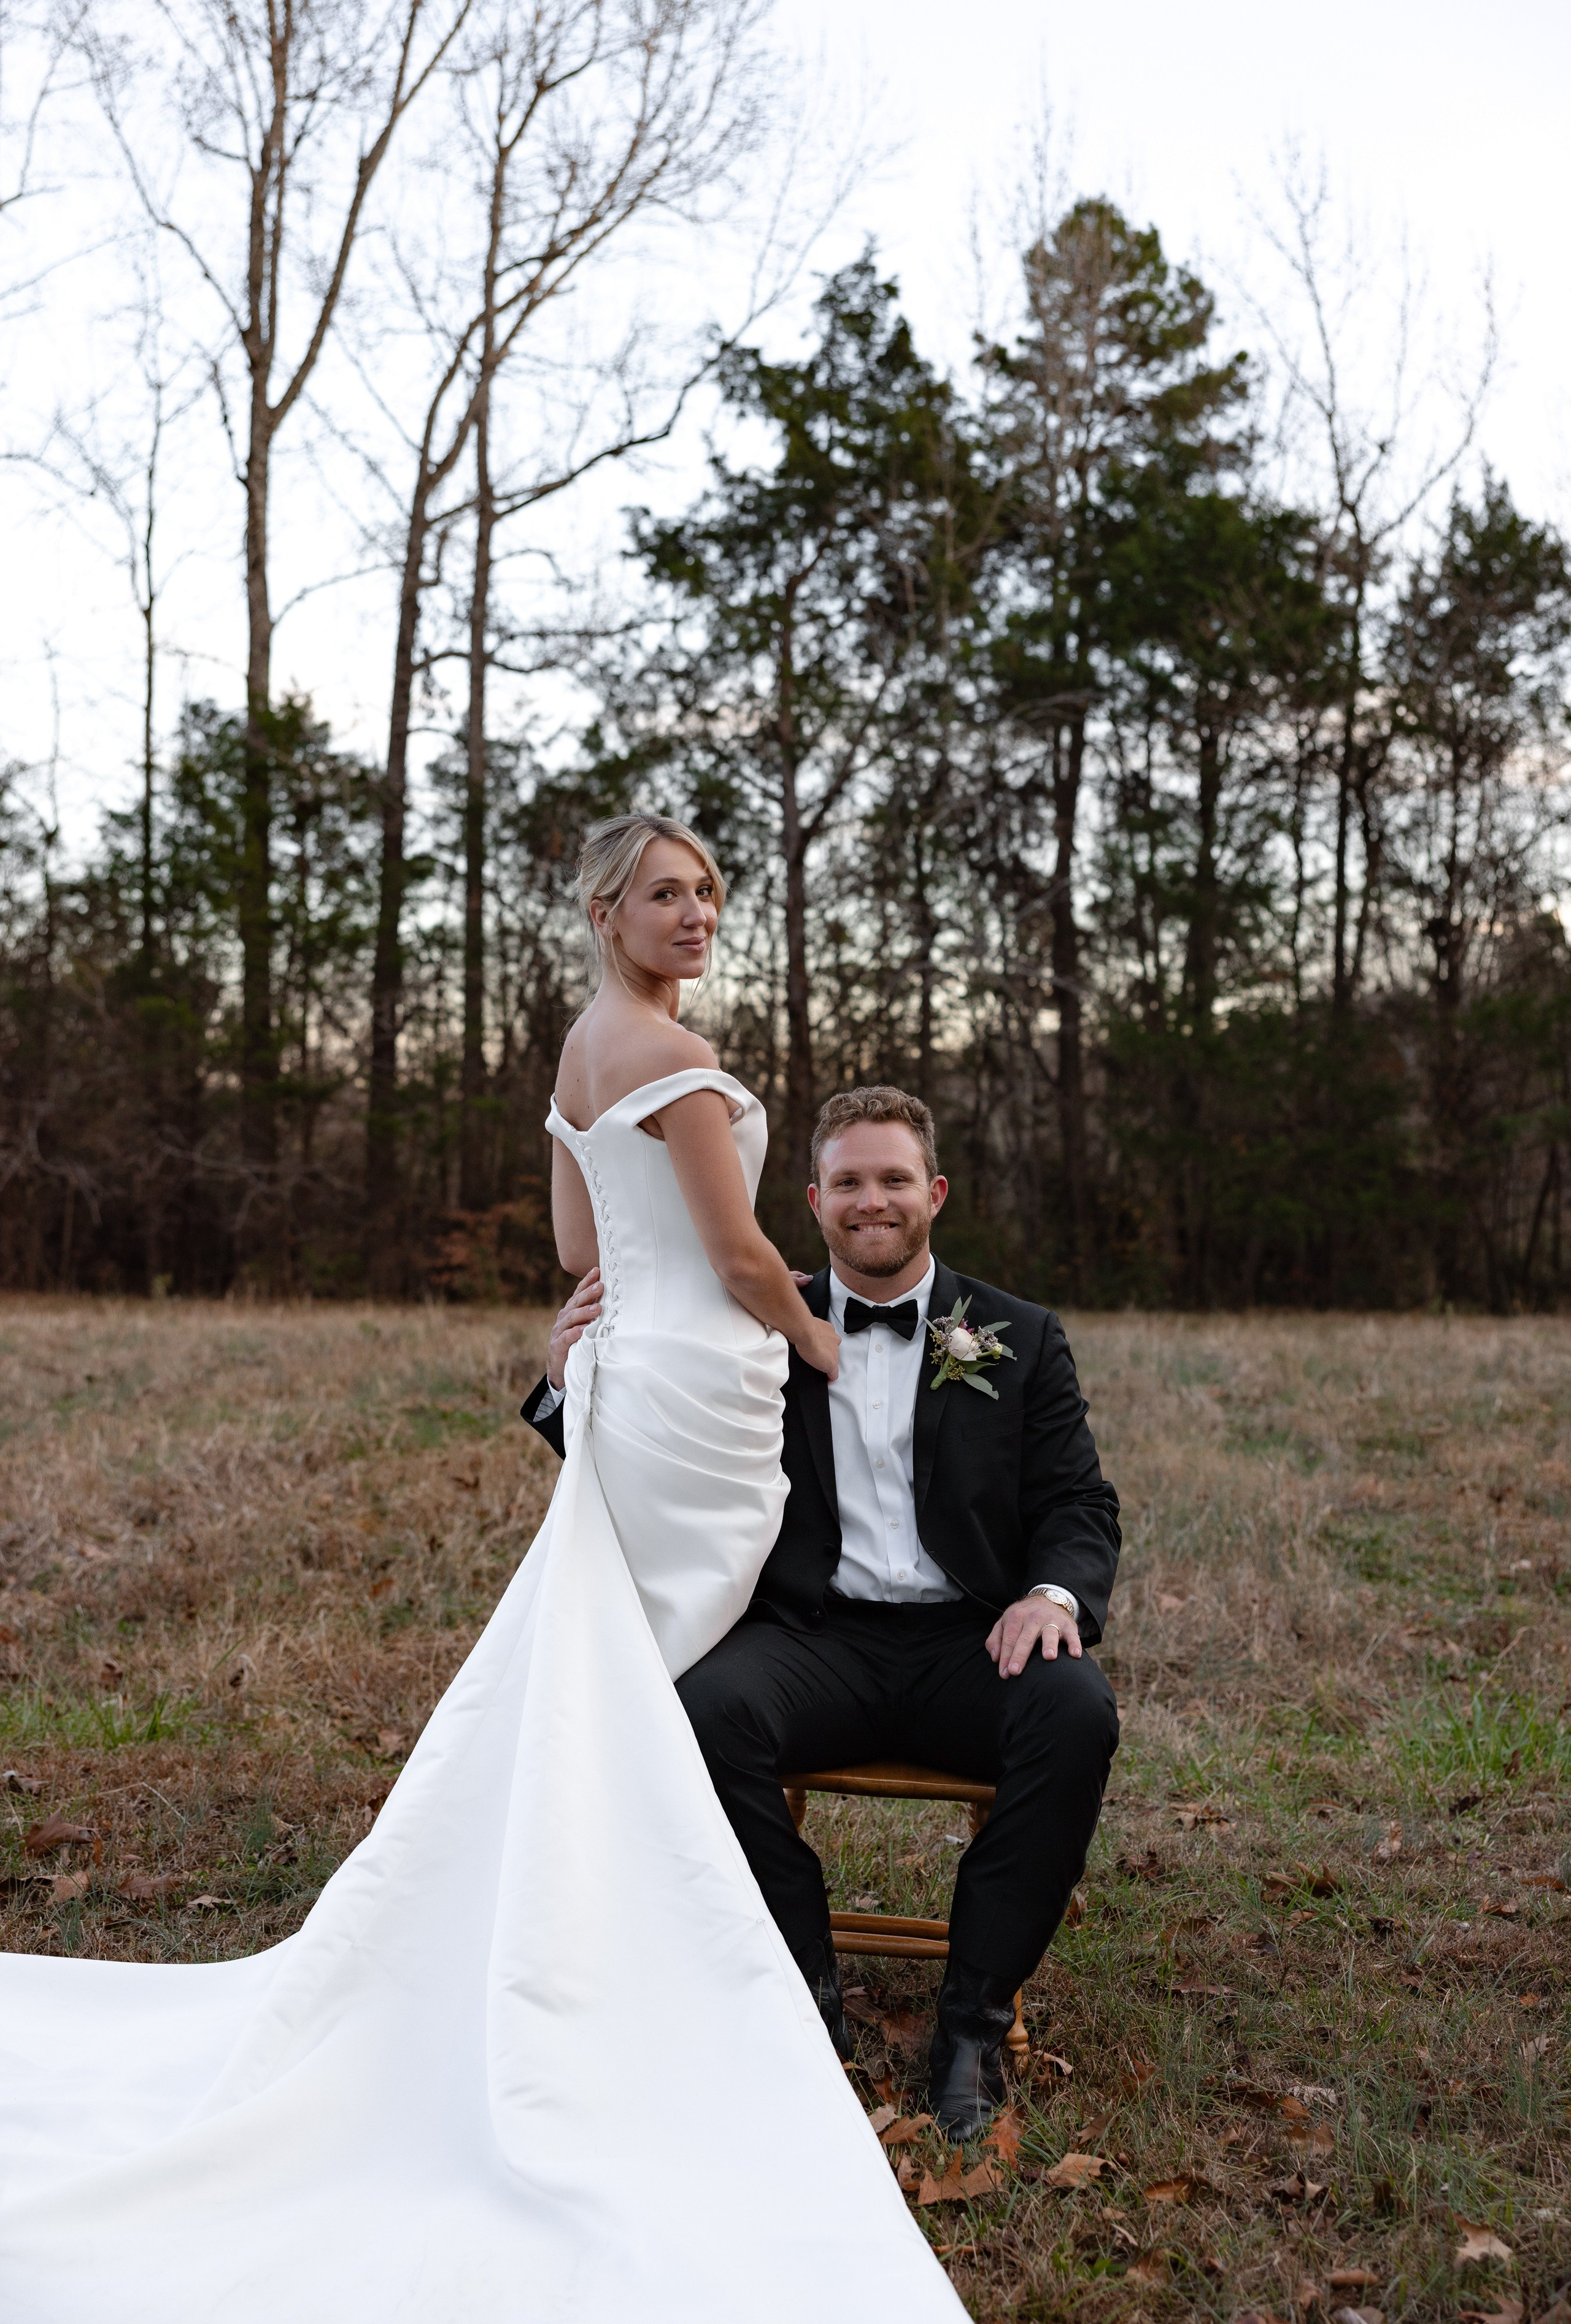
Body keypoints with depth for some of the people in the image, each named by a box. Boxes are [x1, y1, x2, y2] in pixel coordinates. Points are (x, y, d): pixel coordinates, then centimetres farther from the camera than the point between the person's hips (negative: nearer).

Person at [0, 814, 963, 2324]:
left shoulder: (585, 1044, 15)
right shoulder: (670, 1051, -14)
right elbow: (738, 1257, -13)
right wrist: (818, 1340, 3)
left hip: (625, 1371, 9)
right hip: (701, 1384, -9)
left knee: (606, 1684, 14)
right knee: (687, 1675, -1)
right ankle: (668, 1941, 7)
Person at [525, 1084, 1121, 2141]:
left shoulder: (1020, 1339, 11)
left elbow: (1080, 1504, 6)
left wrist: (1055, 1591, -18)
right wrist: (575, 1382, -7)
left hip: (971, 1640, 0)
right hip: (816, 1638, 0)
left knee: (1077, 1714, -31)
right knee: (706, 1707, -31)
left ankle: (976, 2014, -13)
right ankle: (808, 1990, -9)